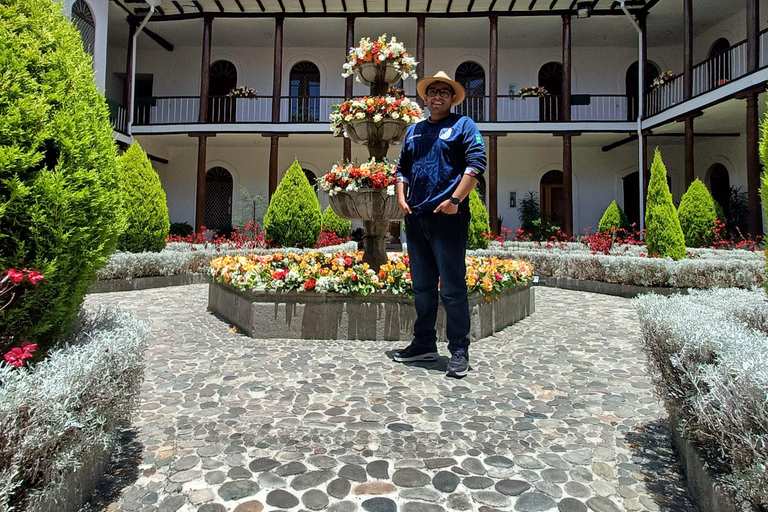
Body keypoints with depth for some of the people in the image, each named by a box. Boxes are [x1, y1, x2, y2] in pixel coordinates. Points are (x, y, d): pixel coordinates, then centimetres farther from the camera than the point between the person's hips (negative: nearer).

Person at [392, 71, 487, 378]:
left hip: (448, 218, -6)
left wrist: (455, 200, -16)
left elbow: (476, 163, -7)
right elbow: (403, 169, 24)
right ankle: (424, 344, 24)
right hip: (415, 218, 6)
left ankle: (459, 352, 6)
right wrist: (401, 198, 7)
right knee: (422, 286, 12)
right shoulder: (414, 131, 21)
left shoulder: (463, 125, 5)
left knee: (452, 288, -4)